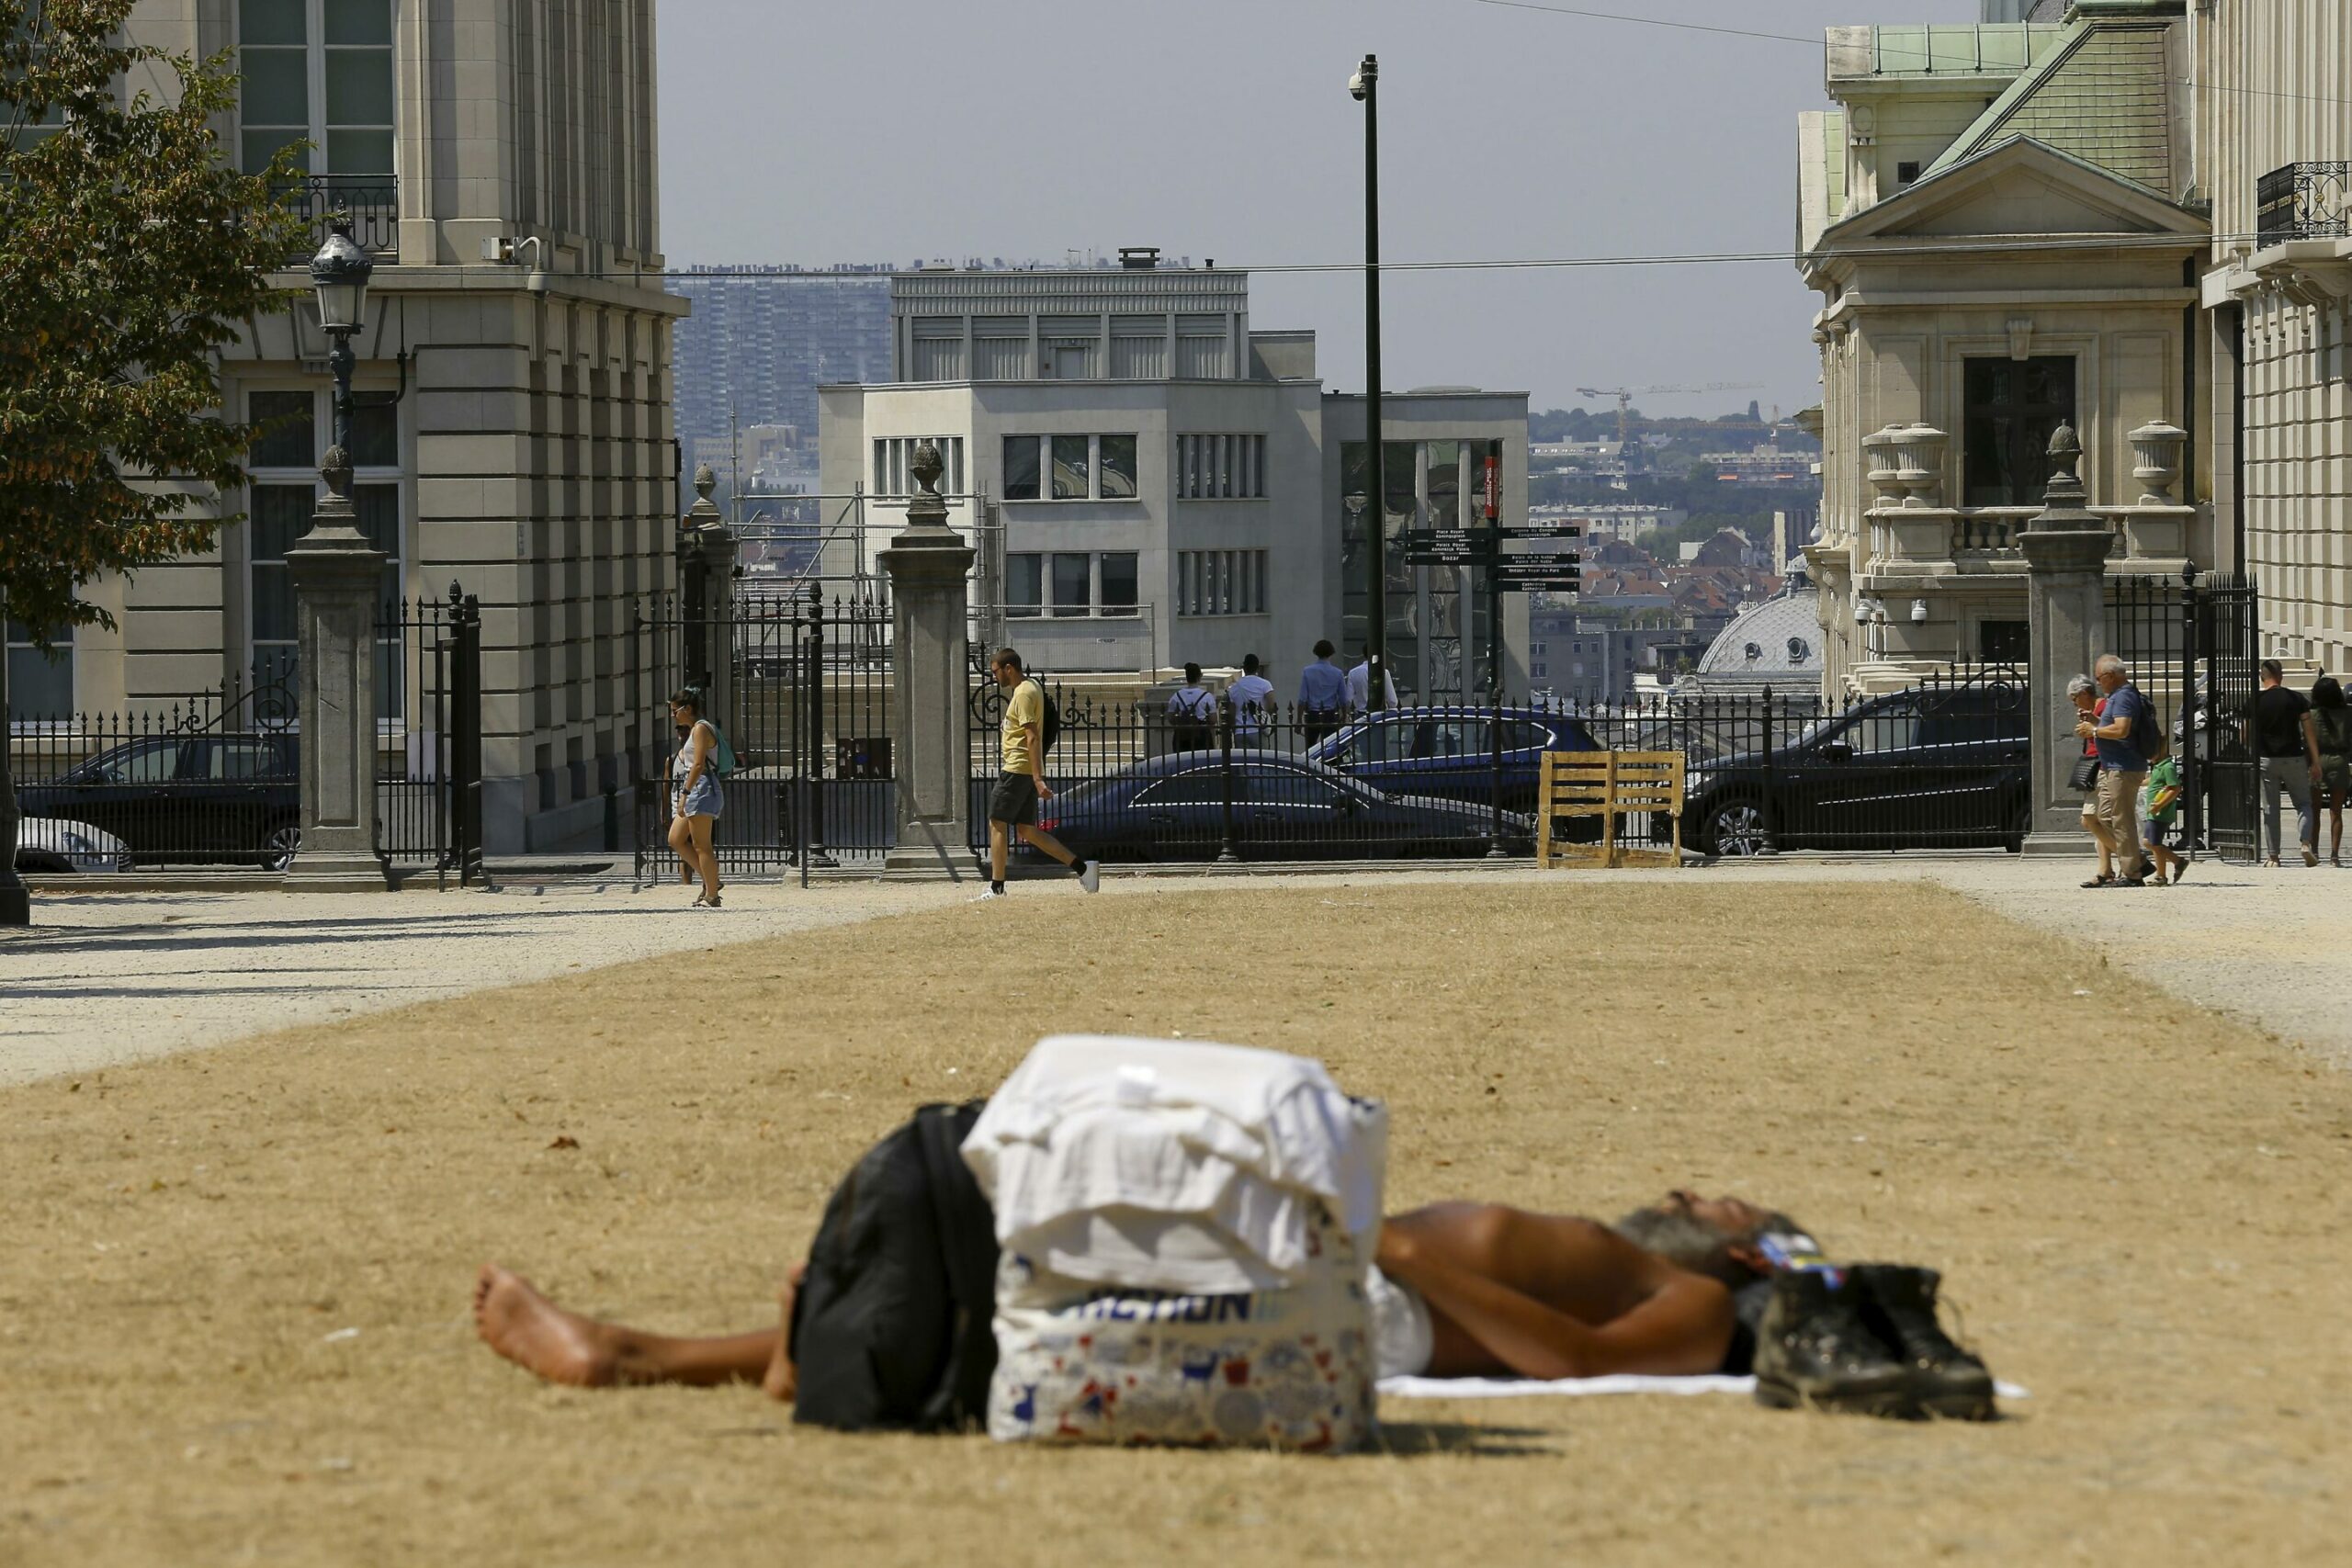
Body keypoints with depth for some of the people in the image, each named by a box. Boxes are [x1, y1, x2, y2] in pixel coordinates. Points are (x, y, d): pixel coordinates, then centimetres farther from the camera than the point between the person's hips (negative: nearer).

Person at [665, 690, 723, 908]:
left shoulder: (700, 729, -10)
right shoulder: (695, 730, 20)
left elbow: (698, 765, -18)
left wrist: (685, 793, -21)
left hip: (701, 789, -11)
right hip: (694, 793, 11)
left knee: (701, 845, -7)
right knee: (676, 839, 10)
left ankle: (712, 896, -4)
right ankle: (709, 881, 11)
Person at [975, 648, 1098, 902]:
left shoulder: (1024, 694, -15)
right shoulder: (1032, 686, 15)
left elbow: (1033, 737, -22)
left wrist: (1038, 779, -26)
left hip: (1017, 771, -10)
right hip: (1027, 772, 10)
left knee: (997, 824, -3)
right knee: (1027, 831, 10)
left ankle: (996, 888, -1)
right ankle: (1083, 868, 6)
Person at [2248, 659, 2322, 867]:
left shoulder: (2254, 701, -2)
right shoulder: (2297, 699, -2)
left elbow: (2247, 736, 3)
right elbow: (2309, 733, -2)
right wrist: (2315, 762, 2)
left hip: (2265, 761, 0)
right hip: (2293, 759, 0)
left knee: (2270, 810, 7)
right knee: (2303, 803, 10)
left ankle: (2273, 856, 6)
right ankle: (2306, 844, -12)